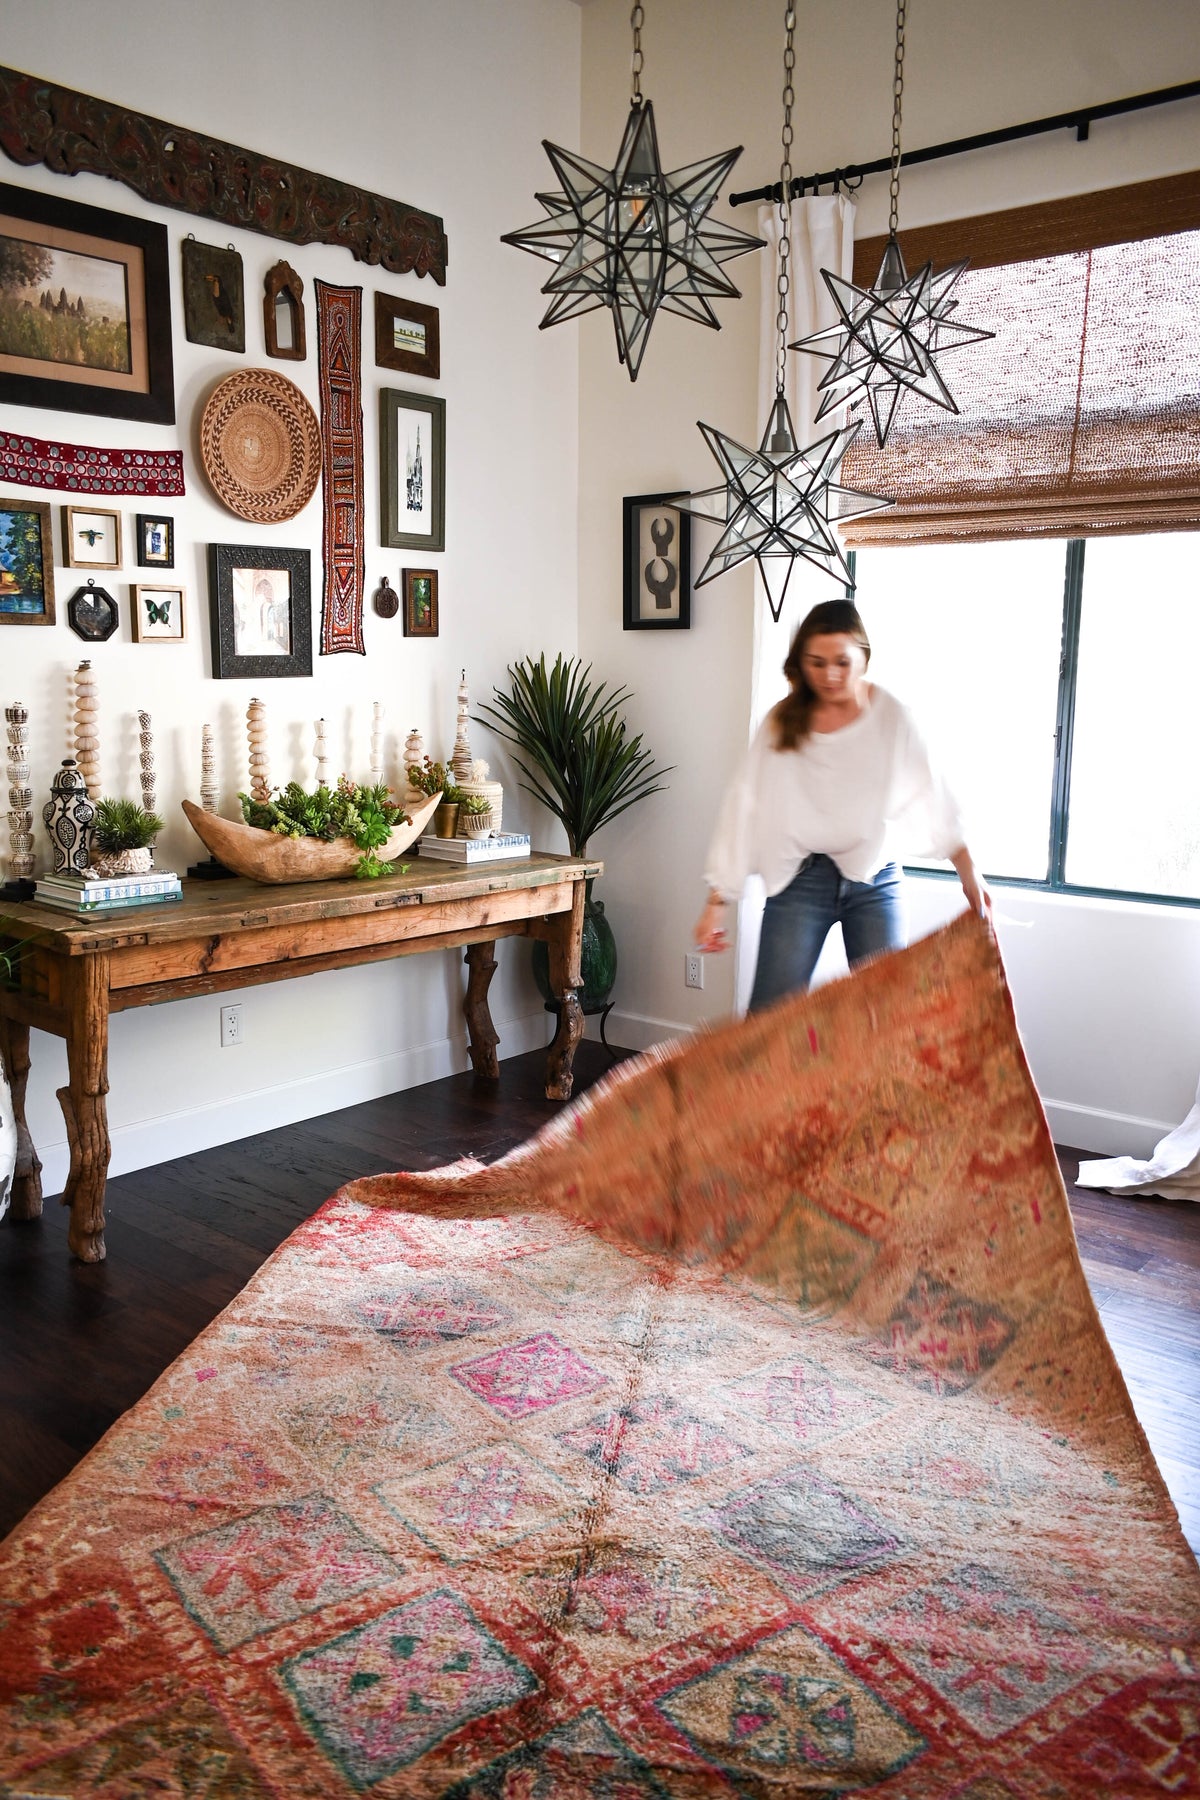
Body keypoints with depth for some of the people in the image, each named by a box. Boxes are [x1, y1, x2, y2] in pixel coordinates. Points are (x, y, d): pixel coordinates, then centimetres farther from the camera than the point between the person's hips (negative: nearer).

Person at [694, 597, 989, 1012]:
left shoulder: (892, 717, -3)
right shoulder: (781, 723, -3)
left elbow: (934, 801, 4)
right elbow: (743, 810, -4)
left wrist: (969, 873, 4)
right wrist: (717, 901, -7)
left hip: (875, 880, 1)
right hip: (799, 879, 0)